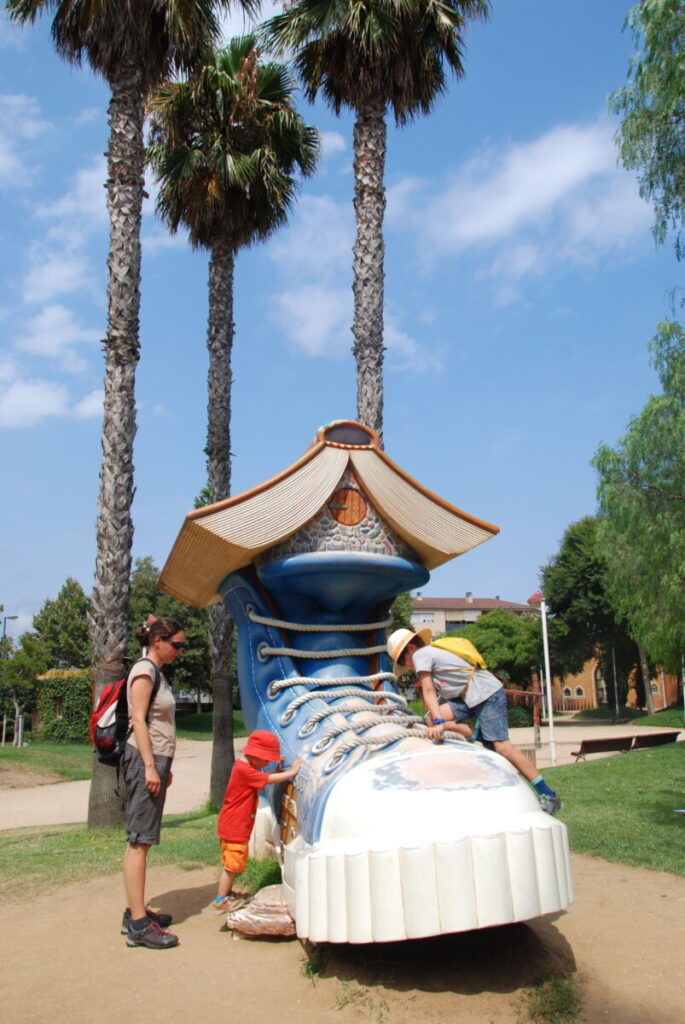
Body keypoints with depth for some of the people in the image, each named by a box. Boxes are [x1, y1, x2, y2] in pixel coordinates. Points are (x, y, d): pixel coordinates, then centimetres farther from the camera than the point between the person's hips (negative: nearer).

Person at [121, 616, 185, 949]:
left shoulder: (157, 673, 19)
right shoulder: (144, 670, -9)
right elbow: (138, 720, -16)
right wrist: (150, 766, -21)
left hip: (156, 760, 10)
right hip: (145, 759, -10)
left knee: (142, 840, 12)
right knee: (139, 840, -9)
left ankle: (136, 911, 19)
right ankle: (138, 924, -8)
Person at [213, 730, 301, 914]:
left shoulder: (245, 768, 11)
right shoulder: (244, 771, -23)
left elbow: (264, 778, 16)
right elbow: (269, 780, -25)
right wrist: (292, 771, -17)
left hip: (234, 827, 11)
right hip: (234, 828, -11)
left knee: (231, 864, 22)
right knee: (231, 865, -3)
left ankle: (227, 893, 34)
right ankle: (221, 902, 3)